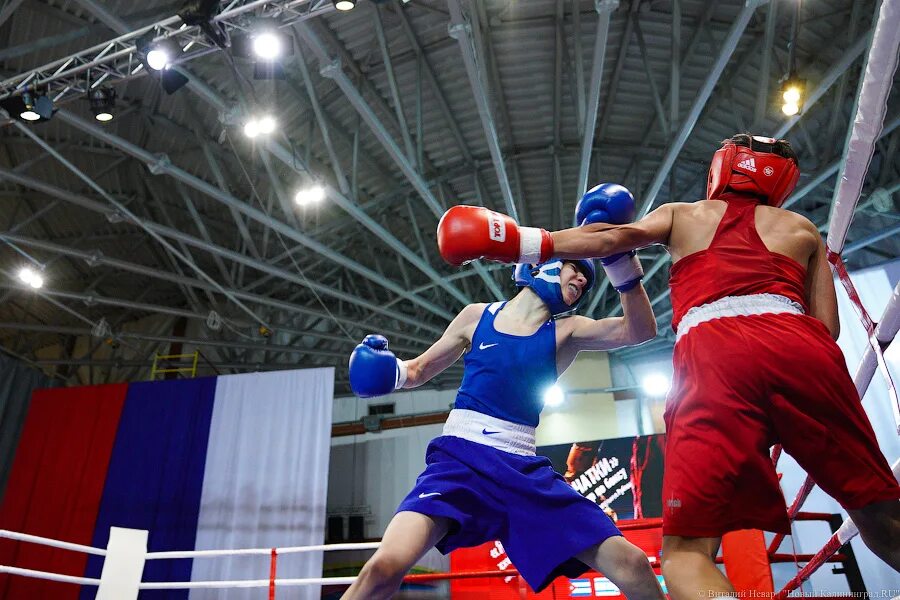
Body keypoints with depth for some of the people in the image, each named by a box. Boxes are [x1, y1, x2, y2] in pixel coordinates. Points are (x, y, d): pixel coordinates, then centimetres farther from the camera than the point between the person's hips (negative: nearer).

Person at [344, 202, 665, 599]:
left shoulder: (566, 332, 11)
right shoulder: (477, 317, 10)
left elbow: (639, 331, -5)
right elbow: (420, 368, 18)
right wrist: (387, 370, -4)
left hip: (524, 469, 2)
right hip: (460, 456, -2)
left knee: (632, 565, -5)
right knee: (385, 566, -25)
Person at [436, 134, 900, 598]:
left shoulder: (680, 214, 27)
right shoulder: (802, 229, 30)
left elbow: (616, 237, 8)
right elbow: (828, 328, 22)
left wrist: (527, 242, 7)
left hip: (712, 353, -2)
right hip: (801, 345, 3)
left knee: (687, 552, -7)